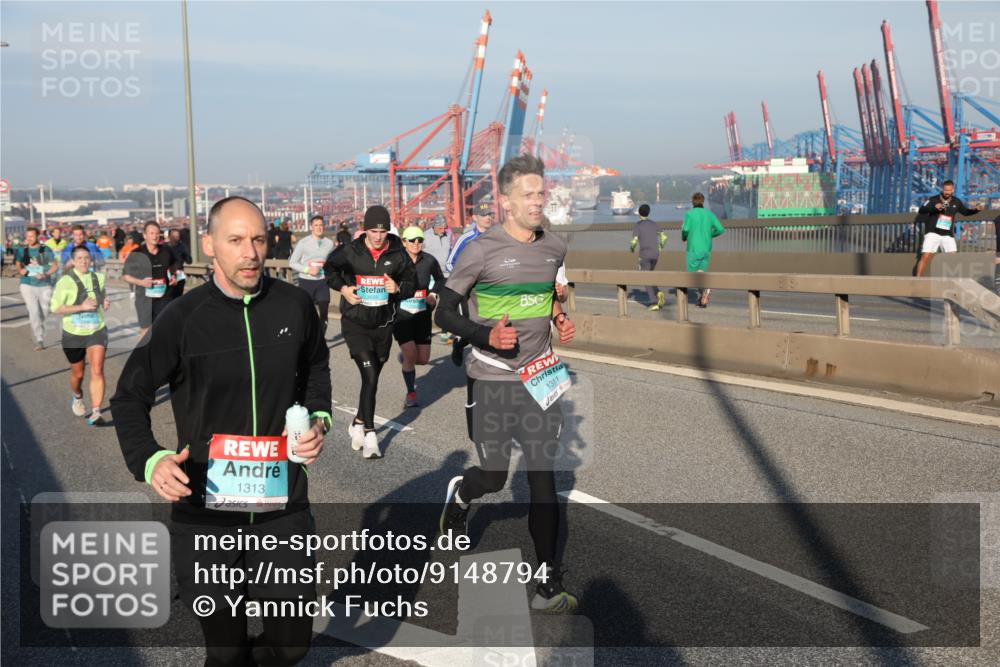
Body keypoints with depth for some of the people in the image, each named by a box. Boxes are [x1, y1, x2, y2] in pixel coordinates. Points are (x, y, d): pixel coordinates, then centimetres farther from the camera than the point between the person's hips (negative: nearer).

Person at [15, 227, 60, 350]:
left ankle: (36, 328, 38)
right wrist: (20, 270, -8)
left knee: (45, 311, 8)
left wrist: (46, 274, -16)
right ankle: (39, 340, -13)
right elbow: (18, 264, 16)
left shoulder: (46, 250, -1)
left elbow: (55, 265, 1)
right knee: (34, 311, -13)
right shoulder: (23, 250, 5)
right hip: (28, 285, 0)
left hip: (44, 285, 0)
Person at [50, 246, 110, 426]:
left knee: (97, 371, -15)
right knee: (77, 373, 14)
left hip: (97, 331, 2)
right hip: (73, 334, -1)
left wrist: (105, 303, 2)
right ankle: (78, 398, 48)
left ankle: (95, 413, -15)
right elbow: (55, 308, -15)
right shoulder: (66, 281, -11)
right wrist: (81, 307, -24)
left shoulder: (99, 278, 3)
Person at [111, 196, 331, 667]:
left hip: (281, 501, 2)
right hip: (204, 507, -1)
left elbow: (316, 368, 17)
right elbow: (130, 397, 0)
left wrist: (319, 419, 0)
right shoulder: (183, 319, -10)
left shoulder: (294, 306, -4)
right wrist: (150, 460, -17)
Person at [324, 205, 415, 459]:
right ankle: (370, 434, -7)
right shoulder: (350, 252, -7)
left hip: (383, 326, 3)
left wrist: (398, 288, -15)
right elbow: (330, 269, 11)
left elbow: (411, 284, 6)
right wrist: (343, 287, -5)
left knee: (372, 378, 14)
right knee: (370, 376, -14)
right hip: (355, 324, -3)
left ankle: (359, 423, 36)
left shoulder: (397, 255, -4)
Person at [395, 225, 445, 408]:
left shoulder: (429, 260, -3)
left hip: (422, 313, 3)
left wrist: (433, 294, 1)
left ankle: (404, 357, 39)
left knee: (423, 359, 3)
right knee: (411, 355, -12)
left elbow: (440, 280, 15)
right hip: (401, 314, -3)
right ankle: (411, 394, 10)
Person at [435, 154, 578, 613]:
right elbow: (445, 314, -8)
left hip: (538, 378, 4)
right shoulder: (481, 250, -11)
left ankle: (549, 586, 11)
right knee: (493, 477, 7)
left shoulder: (555, 248, 6)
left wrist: (560, 319, 5)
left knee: (543, 479, 2)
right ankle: (459, 495, 46)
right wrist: (486, 335, -24)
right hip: (491, 381, -4)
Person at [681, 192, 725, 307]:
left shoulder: (689, 214, -7)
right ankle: (702, 299, 1)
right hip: (707, 249, 4)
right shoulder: (709, 214, 5)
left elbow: (685, 230, -18)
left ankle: (705, 288, -25)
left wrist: (684, 237, 6)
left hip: (693, 249, -4)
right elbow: (720, 229, -1)